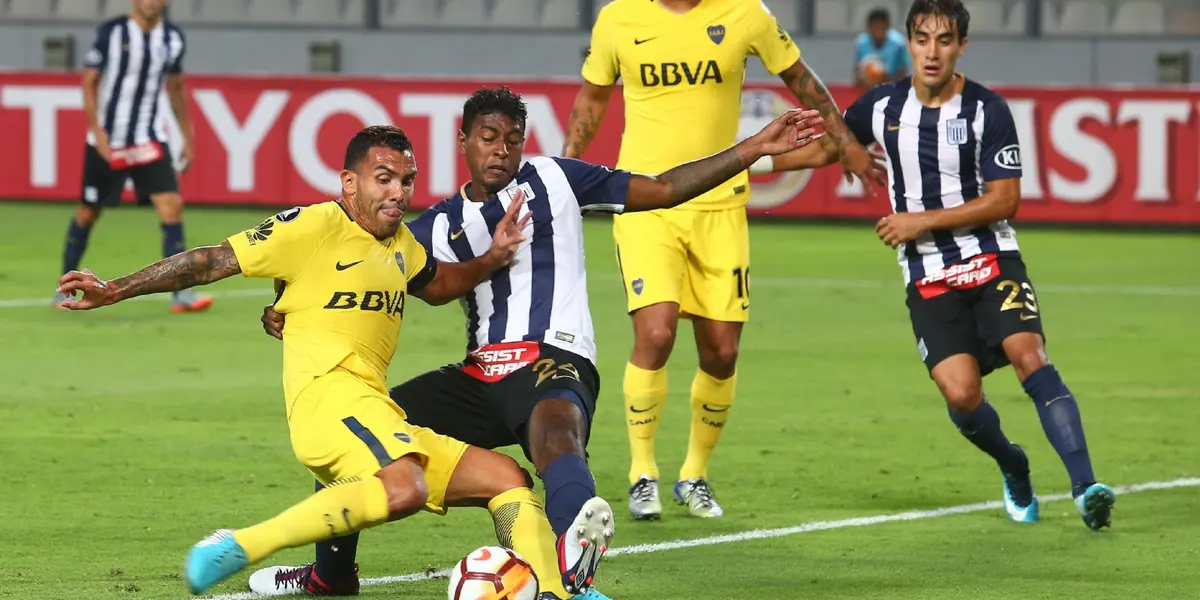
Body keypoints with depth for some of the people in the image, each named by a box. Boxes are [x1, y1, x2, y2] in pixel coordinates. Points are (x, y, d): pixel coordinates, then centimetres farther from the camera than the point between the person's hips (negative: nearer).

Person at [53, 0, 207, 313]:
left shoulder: (173, 38, 3)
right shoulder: (111, 32, -10)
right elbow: (89, 82, -6)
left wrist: (187, 137, 16)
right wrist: (97, 131, -16)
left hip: (149, 140, 3)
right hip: (107, 141, -3)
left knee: (172, 205, -12)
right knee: (88, 213, 7)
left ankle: (181, 294, -11)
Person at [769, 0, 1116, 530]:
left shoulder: (988, 110, -7)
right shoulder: (882, 106, 4)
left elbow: (1004, 200, -9)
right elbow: (824, 149, 21)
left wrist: (923, 220, -13)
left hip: (991, 261, -2)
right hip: (928, 279, 2)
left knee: (1027, 354, -25)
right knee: (961, 393, -15)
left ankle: (1085, 488, -27)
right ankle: (1013, 468, 16)